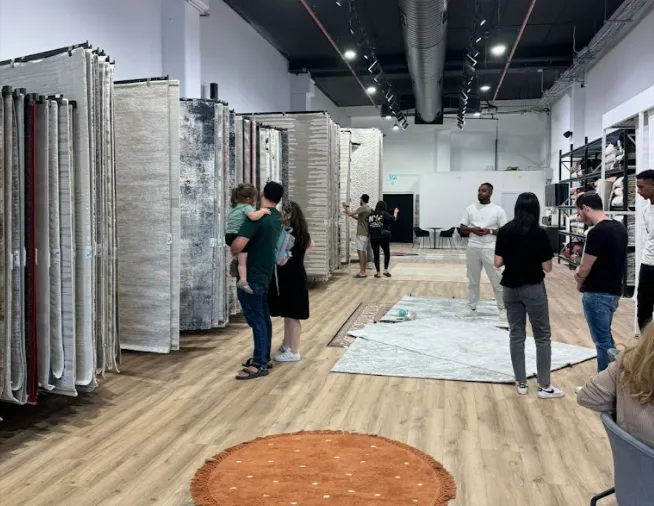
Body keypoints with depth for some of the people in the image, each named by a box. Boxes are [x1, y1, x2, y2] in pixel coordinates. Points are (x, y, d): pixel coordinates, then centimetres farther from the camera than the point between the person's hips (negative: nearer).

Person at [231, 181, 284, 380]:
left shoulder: (256, 217, -20)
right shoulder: (277, 217, 8)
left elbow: (238, 246, -28)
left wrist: (233, 251, -6)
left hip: (251, 276, -9)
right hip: (264, 273, 9)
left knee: (256, 319, -4)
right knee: (263, 317, 15)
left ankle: (259, 364, 1)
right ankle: (263, 357, 25)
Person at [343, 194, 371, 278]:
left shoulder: (363, 208, -12)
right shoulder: (368, 209, 16)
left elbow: (350, 214, -15)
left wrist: (346, 206, 1)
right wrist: (350, 214, 25)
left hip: (361, 234, -9)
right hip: (365, 234, 9)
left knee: (361, 252, -10)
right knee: (363, 252, 11)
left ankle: (362, 272, -13)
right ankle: (363, 271, 15)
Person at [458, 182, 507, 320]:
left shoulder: (498, 210, -2)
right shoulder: (470, 208, 7)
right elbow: (462, 228, 8)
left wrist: (490, 231, -17)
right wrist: (472, 229, -12)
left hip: (490, 249, -3)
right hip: (472, 248, 3)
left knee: (497, 280, 2)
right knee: (473, 280, 12)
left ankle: (503, 309, 15)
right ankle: (472, 308, 22)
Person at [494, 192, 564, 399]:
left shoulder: (504, 231, -3)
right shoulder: (539, 233, -13)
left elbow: (498, 263, -2)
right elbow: (547, 267, -10)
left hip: (511, 289, 4)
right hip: (533, 289, -3)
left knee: (516, 335, 12)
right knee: (542, 336, 7)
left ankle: (521, 383, 18)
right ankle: (544, 386, 10)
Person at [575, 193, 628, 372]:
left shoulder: (597, 232, -22)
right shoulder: (619, 227, 6)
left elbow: (584, 268, -16)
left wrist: (580, 285, 4)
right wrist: (583, 270, 2)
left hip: (598, 294, -9)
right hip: (614, 291, 9)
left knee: (602, 340, 2)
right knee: (606, 337, 21)